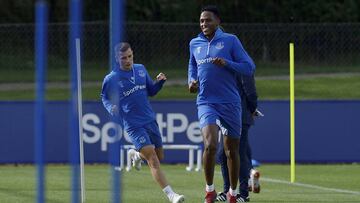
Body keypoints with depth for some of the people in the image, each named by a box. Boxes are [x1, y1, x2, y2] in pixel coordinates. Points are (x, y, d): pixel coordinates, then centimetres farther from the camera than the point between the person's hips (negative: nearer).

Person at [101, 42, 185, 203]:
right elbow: (105, 98, 8)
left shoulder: (141, 69, 7)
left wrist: (159, 82, -3)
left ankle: (136, 155, 46)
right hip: (133, 125, -6)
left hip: (150, 120, 6)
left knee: (159, 156, 14)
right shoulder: (111, 79, -7)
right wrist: (112, 108, -12)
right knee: (152, 159, -17)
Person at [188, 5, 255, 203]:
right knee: (210, 144, -23)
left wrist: (227, 63, -19)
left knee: (232, 151, 8)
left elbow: (249, 67, -3)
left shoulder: (230, 40, -1)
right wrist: (191, 81, 7)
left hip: (230, 103, -1)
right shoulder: (194, 44, 10)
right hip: (206, 103, 1)